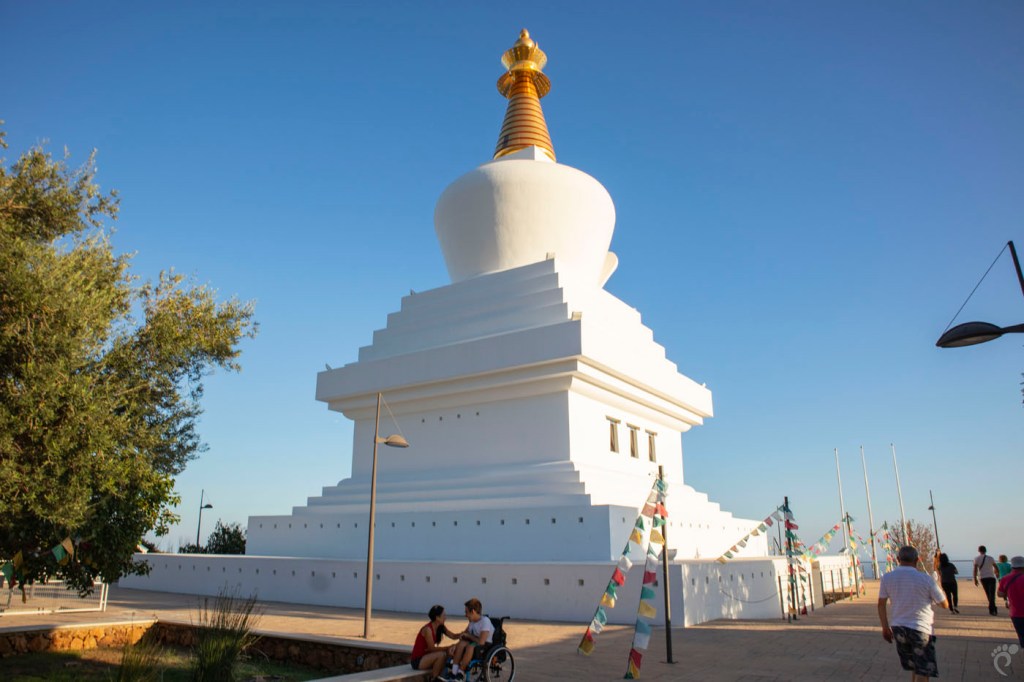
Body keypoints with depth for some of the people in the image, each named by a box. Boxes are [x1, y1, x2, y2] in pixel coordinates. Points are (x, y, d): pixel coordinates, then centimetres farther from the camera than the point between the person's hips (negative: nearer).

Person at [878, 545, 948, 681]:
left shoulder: (887, 578, -4)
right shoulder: (925, 579, -14)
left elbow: (881, 604, 3)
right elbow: (944, 604, -4)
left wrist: (885, 627, 14)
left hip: (898, 628, 4)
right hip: (920, 629, -4)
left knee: (914, 668, 24)